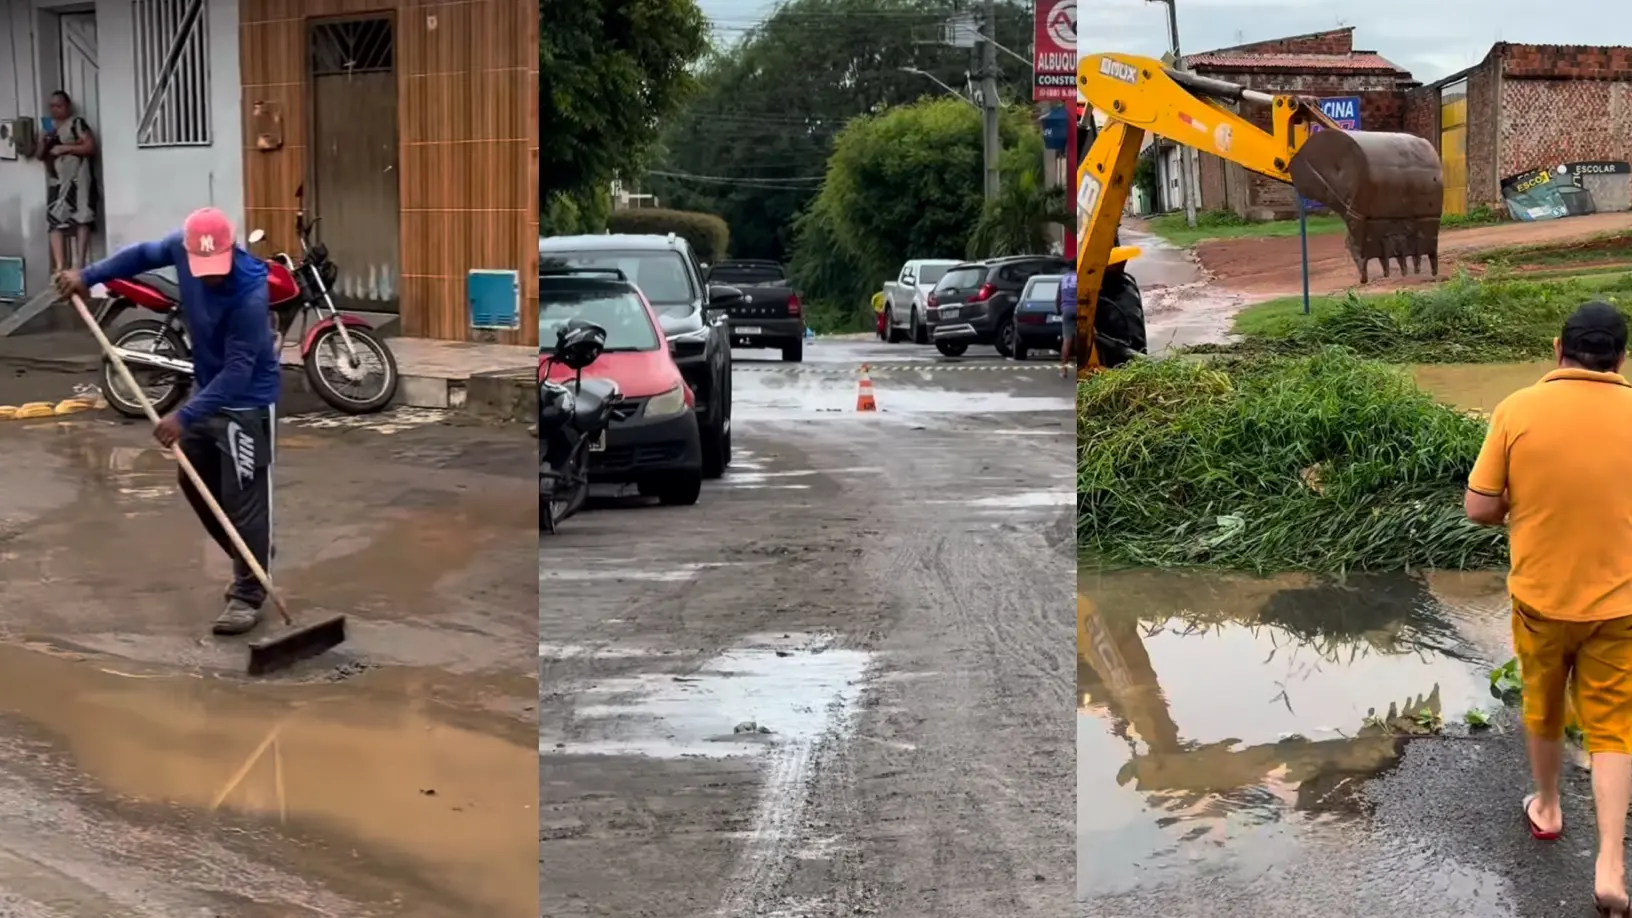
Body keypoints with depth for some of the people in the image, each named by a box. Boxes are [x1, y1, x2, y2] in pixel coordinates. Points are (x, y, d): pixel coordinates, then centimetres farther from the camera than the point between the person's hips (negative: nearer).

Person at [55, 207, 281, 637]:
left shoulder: (249, 294, -34)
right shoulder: (184, 247, -14)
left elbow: (238, 370, -33)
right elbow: (144, 255, 11)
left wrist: (184, 416, -36)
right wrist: (89, 275, 8)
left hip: (247, 401, -8)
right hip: (208, 389, 8)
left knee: (244, 498, -6)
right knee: (196, 482, 17)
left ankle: (248, 595, 1)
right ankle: (252, 559, 32)